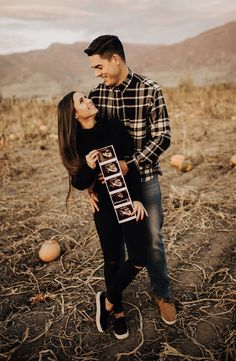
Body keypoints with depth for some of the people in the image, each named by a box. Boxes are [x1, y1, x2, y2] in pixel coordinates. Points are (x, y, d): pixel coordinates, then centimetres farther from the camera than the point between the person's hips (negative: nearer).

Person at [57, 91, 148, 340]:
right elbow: (78, 183, -2)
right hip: (104, 206, 0)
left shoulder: (114, 127, -6)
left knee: (139, 258, -7)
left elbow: (132, 164, -5)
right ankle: (117, 310, 34)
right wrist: (89, 167, -22)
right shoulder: (76, 142, -4)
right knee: (112, 260, 11)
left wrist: (136, 198, -11)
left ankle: (107, 301, 18)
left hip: (129, 199, 0)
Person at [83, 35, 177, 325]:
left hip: (145, 176, -2)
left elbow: (162, 137, -13)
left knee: (153, 239, 8)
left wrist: (131, 164, -24)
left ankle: (162, 294, 31)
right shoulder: (96, 94, -2)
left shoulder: (150, 90, -10)